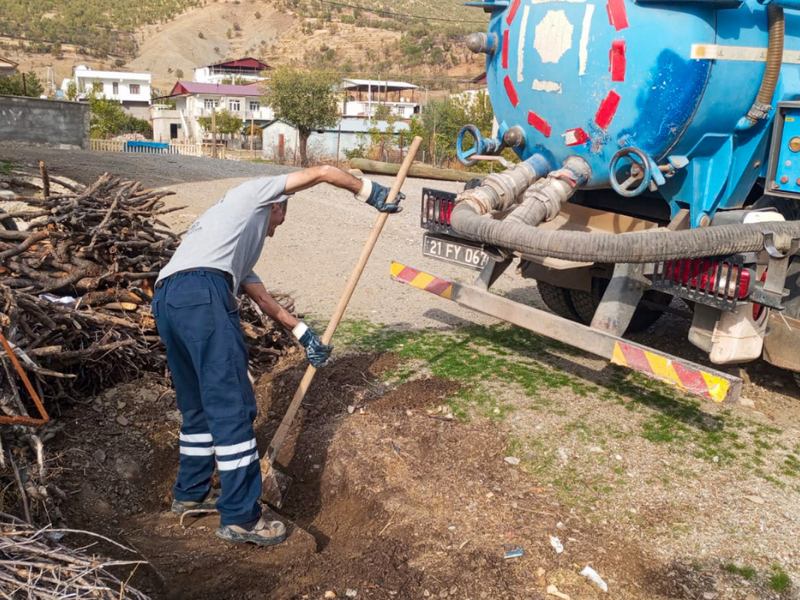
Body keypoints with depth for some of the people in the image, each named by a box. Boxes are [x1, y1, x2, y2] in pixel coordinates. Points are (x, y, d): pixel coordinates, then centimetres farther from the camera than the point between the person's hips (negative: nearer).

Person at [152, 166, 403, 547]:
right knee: (232, 407, -6)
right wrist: (371, 193, 29)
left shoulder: (239, 245, 39)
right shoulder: (254, 194, 21)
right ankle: (240, 518, -1)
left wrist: (303, 334, 37)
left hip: (165, 300, 9)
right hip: (202, 293, -9)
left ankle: (191, 493, 35)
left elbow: (262, 298, 36)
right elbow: (323, 172, 18)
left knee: (198, 406, 22)